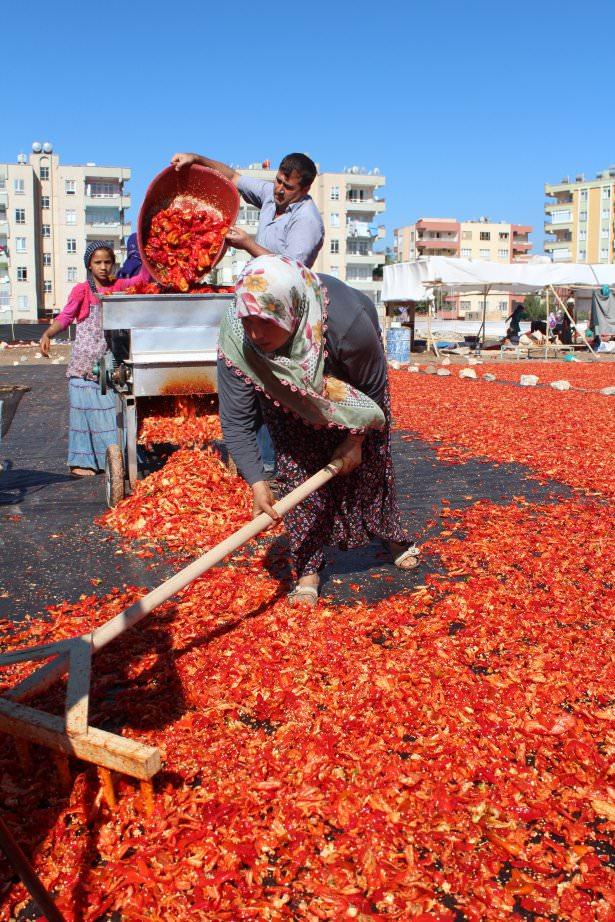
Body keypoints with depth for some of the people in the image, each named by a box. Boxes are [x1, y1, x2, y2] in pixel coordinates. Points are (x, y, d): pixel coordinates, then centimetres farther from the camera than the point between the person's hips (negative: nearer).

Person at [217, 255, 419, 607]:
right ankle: (308, 569, 4)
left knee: (368, 463, 9)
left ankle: (393, 535, 36)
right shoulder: (236, 340, -39)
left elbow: (373, 390, -24)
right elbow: (237, 420, -32)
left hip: (350, 391, -1)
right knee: (297, 471, -8)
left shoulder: (346, 321, -45)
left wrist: (356, 438, -14)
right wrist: (257, 483, -38)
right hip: (290, 399, 1)